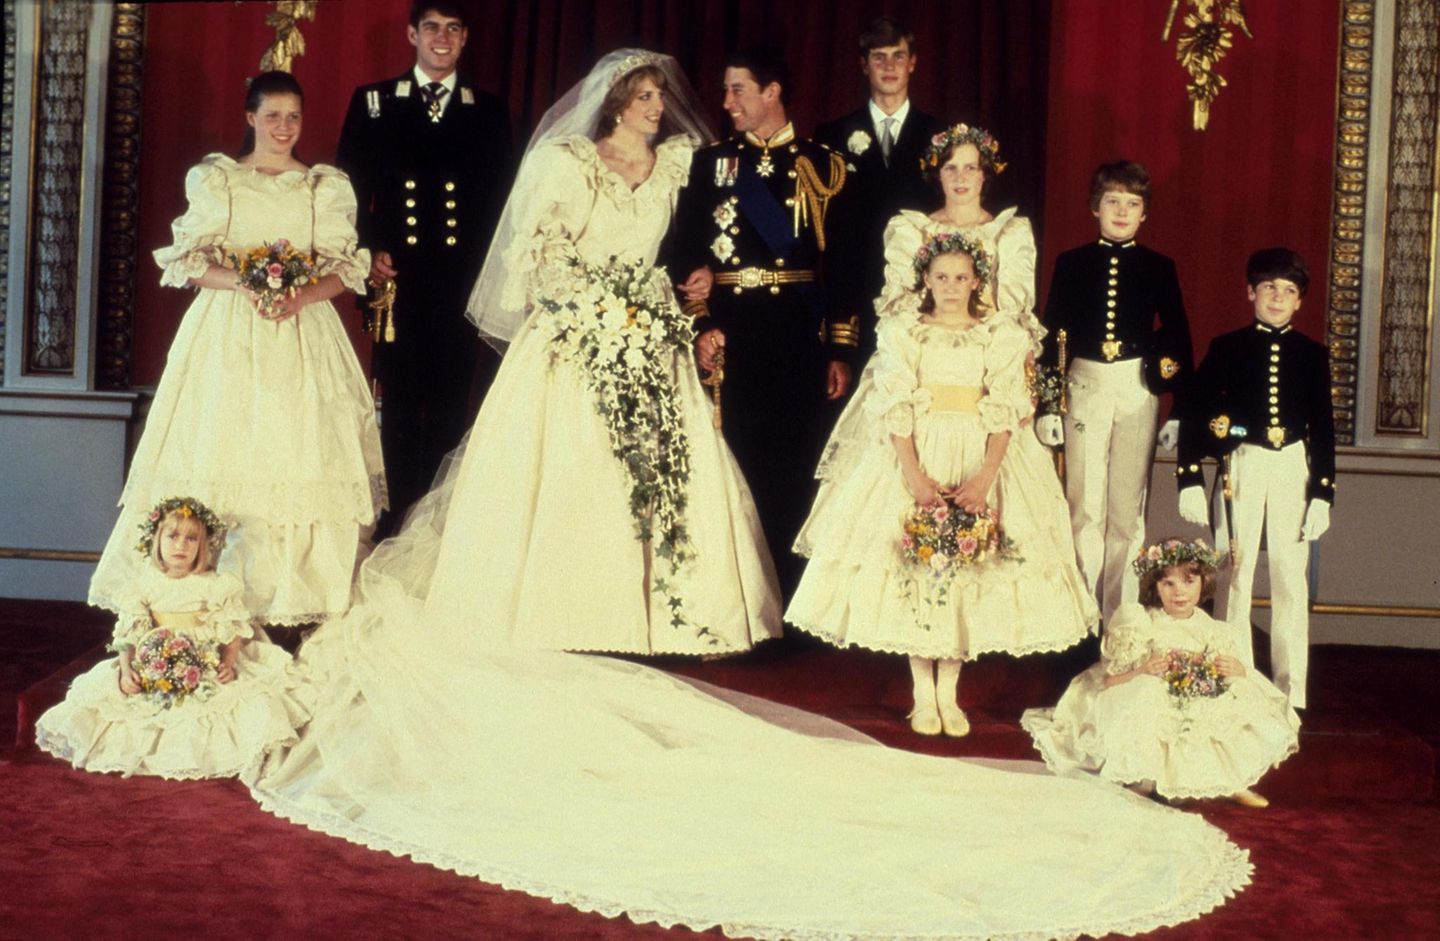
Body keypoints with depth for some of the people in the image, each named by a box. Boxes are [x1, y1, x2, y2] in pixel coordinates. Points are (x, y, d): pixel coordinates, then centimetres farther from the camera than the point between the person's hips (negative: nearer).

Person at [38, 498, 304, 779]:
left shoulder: (217, 585, 1)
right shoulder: (144, 585, 4)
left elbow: (235, 629, 0)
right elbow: (128, 632, 3)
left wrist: (228, 663, -17)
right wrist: (126, 669, -11)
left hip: (208, 669, -2)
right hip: (153, 669, 2)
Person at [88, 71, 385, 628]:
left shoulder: (328, 187, 10)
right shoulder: (213, 179, 8)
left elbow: (346, 269, 5)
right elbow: (188, 261, 2)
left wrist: (300, 296, -14)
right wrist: (243, 284, -15)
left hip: (305, 333, 1)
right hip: (227, 332, -1)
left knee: (303, 453, -5)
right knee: (222, 455, -6)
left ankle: (290, 599, -1)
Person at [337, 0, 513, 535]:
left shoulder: (489, 111, 12)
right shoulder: (373, 102, 9)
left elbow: (500, 201, 8)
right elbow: (351, 189, 5)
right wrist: (369, 251, -8)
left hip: (465, 284, 1)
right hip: (397, 276, -1)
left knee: (452, 407, 1)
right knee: (400, 405, 2)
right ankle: (397, 526, 9)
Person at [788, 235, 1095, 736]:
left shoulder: (1001, 334, 4)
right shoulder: (901, 330, 3)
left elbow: (1004, 412, -3)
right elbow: (894, 409, -5)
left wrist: (985, 478, -16)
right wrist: (915, 476, -16)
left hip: (979, 460, 1)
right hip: (915, 456, 0)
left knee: (967, 571, -1)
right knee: (914, 571, -3)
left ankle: (948, 691, 8)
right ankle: (923, 693, 7)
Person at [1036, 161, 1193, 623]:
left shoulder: (1159, 268, 5)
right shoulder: (1071, 264, 4)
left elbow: (1177, 337, 7)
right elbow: (1052, 334, 4)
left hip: (1138, 390, 0)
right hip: (1085, 387, 0)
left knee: (1129, 506, 4)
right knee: (1084, 504, 4)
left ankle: (1120, 613, 12)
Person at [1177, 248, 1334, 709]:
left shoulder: (1312, 355, 7)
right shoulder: (1227, 348, 2)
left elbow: (1323, 428, 7)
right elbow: (1193, 413, 0)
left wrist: (1322, 493, 0)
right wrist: (1190, 479, -7)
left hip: (1294, 469, 1)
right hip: (1241, 467, -1)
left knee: (1291, 581, 3)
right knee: (1236, 576, 4)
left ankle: (1291, 691, 10)